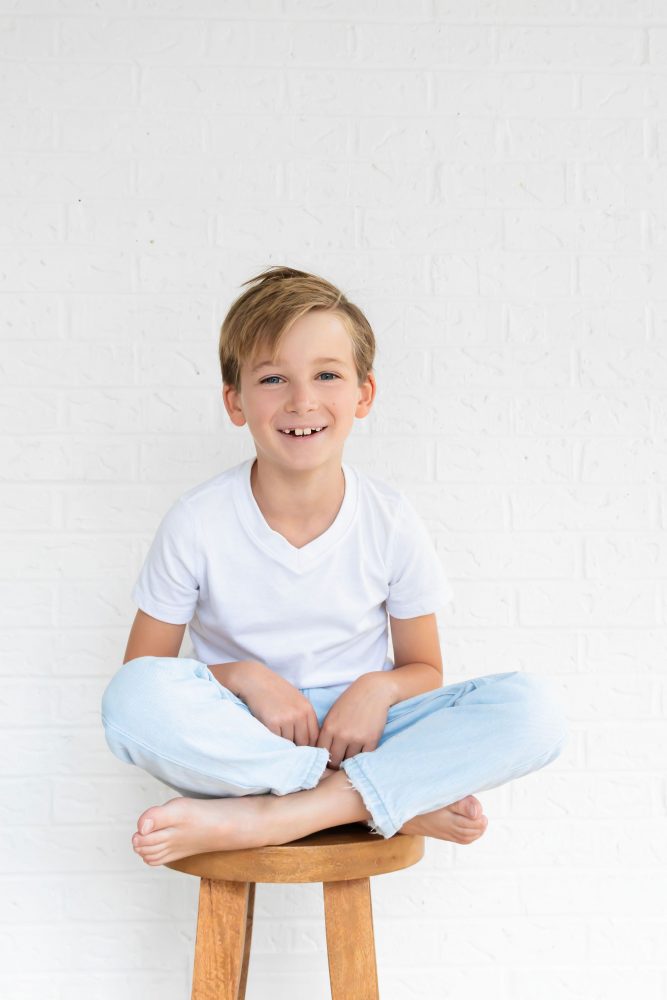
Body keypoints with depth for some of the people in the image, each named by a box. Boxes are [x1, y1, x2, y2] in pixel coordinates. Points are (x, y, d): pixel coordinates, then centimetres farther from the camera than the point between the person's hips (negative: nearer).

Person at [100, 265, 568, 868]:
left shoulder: (390, 520, -4)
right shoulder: (198, 523, -9)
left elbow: (424, 670, 6)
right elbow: (142, 672, -3)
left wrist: (378, 688, -16)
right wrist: (243, 676, -20)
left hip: (356, 734, 2)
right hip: (238, 742, -1)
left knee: (532, 708, -23)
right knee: (134, 696, -34)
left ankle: (256, 820, -27)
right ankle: (403, 804, -22)